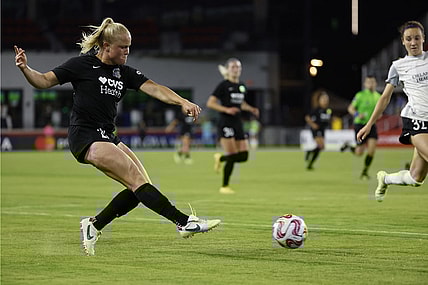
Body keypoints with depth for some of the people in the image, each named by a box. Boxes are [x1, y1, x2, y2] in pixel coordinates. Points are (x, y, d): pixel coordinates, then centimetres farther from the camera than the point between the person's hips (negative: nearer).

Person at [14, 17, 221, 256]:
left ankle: (93, 226, 9)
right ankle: (185, 222, -25)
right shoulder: (82, 64, -4)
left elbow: (153, 88, 0)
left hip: (107, 137, 8)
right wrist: (25, 68, -23)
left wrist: (183, 102, -15)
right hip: (85, 137, -8)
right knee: (137, 179, -18)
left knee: (141, 188, -3)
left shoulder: (124, 72, 12)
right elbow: (44, 81, -3)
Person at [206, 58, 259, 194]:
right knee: (232, 157, -11)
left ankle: (220, 158, 28)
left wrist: (251, 109, 7)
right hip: (225, 124, -7)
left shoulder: (242, 87, 13)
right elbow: (210, 103, -10)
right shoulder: (223, 85, -7)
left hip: (238, 123, 7)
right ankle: (224, 186, 3)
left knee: (244, 156, 0)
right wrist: (226, 109, -21)